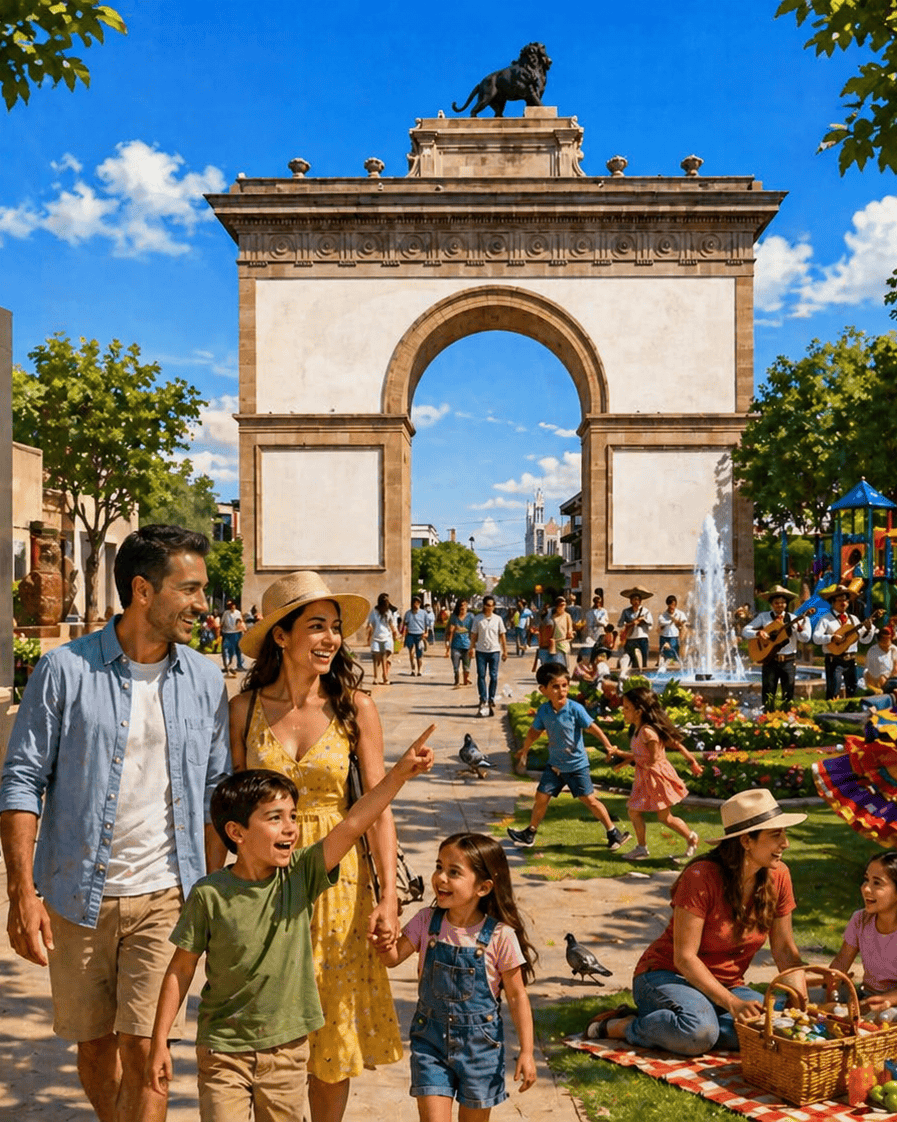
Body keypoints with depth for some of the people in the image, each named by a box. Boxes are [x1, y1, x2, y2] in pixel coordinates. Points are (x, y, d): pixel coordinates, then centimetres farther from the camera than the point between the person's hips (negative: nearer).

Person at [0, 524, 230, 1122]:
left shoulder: (205, 679, 2)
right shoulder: (66, 670, -7)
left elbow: (215, 792, 7)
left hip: (165, 897, 1)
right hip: (78, 898, 0)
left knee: (142, 1051, -4)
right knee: (94, 1050, 14)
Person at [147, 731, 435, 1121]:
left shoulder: (300, 875, -9)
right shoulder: (209, 894, -14)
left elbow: (352, 824, -19)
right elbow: (181, 968, -5)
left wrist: (400, 773, -29)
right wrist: (160, 1042, -3)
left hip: (288, 1047, 3)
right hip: (223, 1049, -2)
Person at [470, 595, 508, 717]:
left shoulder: (498, 619, 4)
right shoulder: (477, 619, 2)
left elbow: (502, 635, 8)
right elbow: (474, 634, 5)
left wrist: (505, 651, 7)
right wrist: (472, 647, -7)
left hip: (494, 651, 0)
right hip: (481, 651, 0)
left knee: (494, 676, 1)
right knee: (481, 675, -1)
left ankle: (491, 700, 12)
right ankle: (483, 700, 3)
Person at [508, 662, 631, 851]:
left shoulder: (575, 709, -19)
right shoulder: (543, 711, -7)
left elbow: (592, 727, -15)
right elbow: (535, 731, 10)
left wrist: (608, 746, -22)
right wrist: (524, 750, 21)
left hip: (577, 765, -4)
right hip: (554, 764, 4)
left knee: (589, 799, 0)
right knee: (541, 796, 5)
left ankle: (613, 833, 15)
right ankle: (530, 834, 22)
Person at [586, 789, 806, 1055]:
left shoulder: (777, 876, -4)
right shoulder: (702, 877, -22)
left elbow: (785, 950, 4)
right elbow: (684, 957, -21)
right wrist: (732, 1003, -29)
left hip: (725, 985, 7)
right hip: (667, 975, -6)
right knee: (700, 1033, -38)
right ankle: (624, 1026, -11)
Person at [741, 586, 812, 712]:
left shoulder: (792, 619, 7)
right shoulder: (763, 617, 6)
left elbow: (805, 639, 0)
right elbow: (745, 631, 2)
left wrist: (801, 628, -20)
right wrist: (758, 633, -16)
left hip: (789, 661, 1)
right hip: (770, 660, -1)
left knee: (788, 694, 2)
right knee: (768, 694, 0)